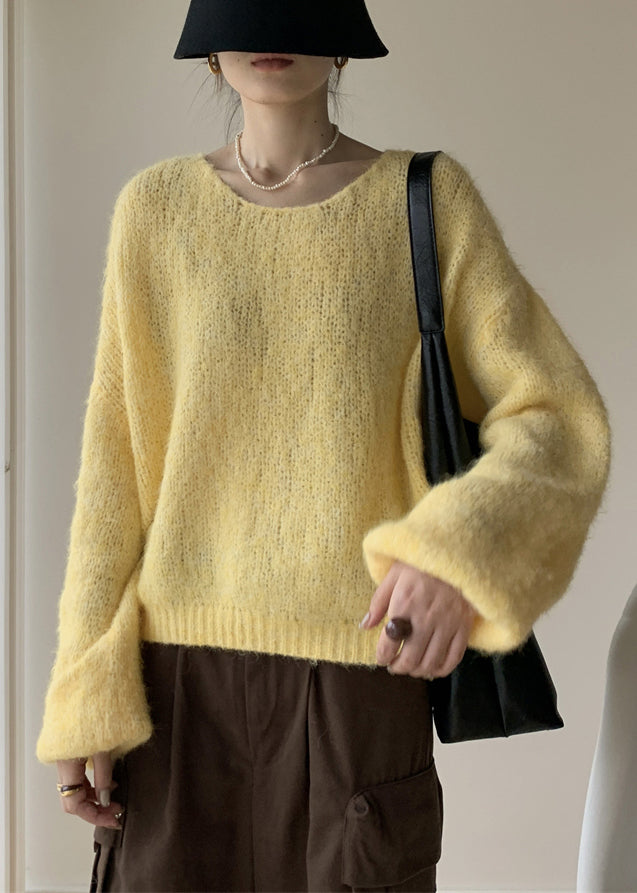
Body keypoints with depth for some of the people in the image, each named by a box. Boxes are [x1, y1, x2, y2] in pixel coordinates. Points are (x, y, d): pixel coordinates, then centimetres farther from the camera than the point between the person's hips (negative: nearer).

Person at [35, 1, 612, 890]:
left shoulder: (429, 200, 1)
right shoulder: (155, 209, 6)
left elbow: (556, 428, -6)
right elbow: (119, 466, 4)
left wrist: (457, 555, -27)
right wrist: (86, 695, -2)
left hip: (358, 678, -2)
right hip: (181, 683, 2)